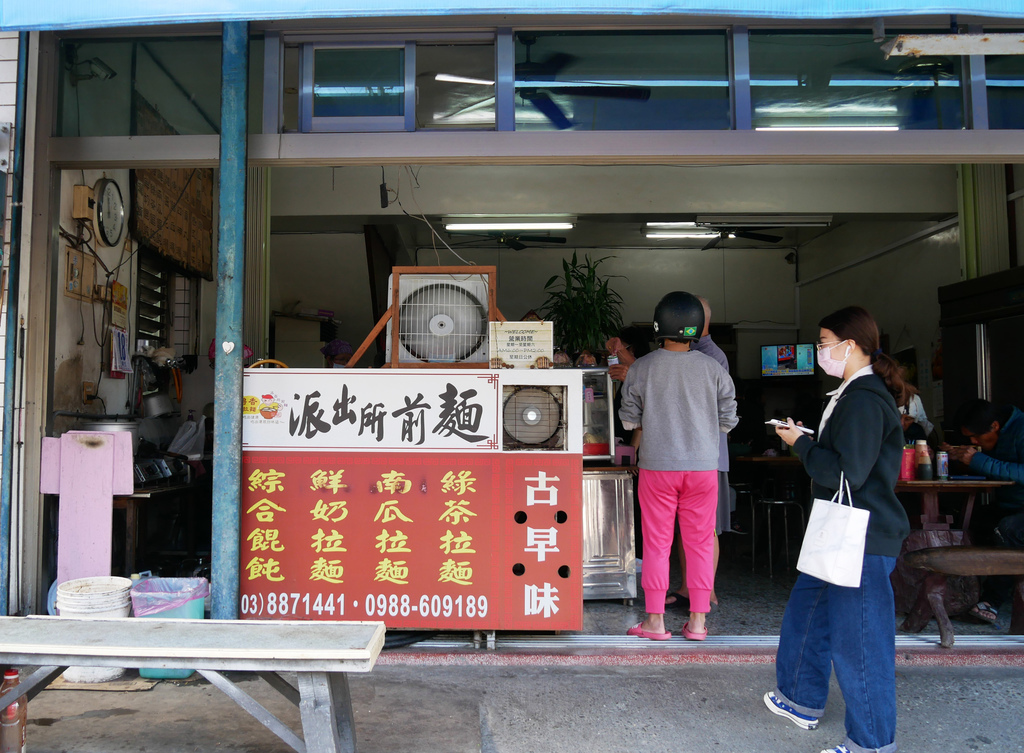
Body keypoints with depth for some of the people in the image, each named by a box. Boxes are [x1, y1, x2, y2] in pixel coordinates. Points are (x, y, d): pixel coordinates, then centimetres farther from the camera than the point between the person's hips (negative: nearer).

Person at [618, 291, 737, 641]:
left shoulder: (641, 368, -5)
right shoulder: (713, 369, -2)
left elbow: (629, 420, 0)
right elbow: (728, 421, 4)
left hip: (657, 466, -1)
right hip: (703, 467, 1)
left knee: (657, 544, 7)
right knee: (700, 543, 10)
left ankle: (655, 620, 13)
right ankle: (697, 621, 16)